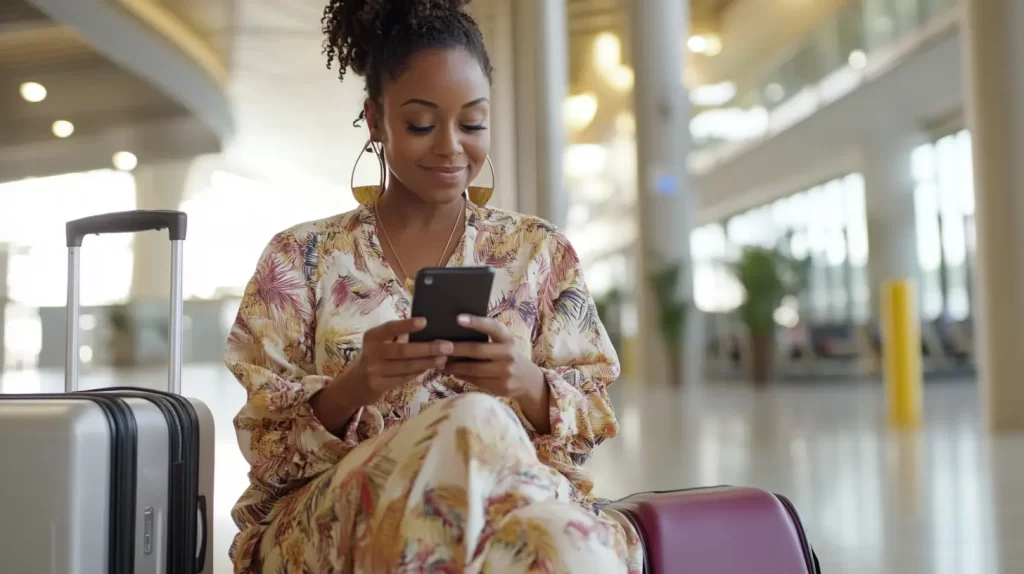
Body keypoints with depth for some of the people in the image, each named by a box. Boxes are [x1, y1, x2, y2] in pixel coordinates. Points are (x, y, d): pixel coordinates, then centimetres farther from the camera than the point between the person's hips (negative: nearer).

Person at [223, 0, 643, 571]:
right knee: (476, 425, -32)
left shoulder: (543, 252, 10)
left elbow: (591, 424, 6)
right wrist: (352, 387, -21)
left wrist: (530, 386, -17)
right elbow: (267, 449, 1)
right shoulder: (301, 257, 7)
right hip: (332, 521, 1)